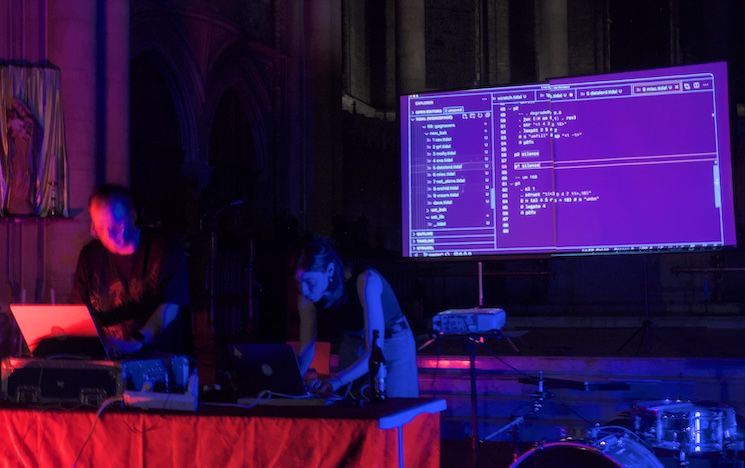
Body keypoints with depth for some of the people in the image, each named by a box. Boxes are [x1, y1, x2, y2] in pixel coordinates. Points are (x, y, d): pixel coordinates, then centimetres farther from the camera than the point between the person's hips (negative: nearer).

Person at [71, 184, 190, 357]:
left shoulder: (165, 247, -4)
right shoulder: (89, 255, 8)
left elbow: (170, 306, -13)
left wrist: (138, 342, -29)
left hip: (162, 356, -3)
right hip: (107, 358, 4)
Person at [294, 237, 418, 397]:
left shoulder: (365, 281, -35)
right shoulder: (306, 297, -20)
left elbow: (375, 351, -39)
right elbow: (306, 349, -11)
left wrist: (337, 380, -51)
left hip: (393, 345, -4)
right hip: (352, 346, 4)